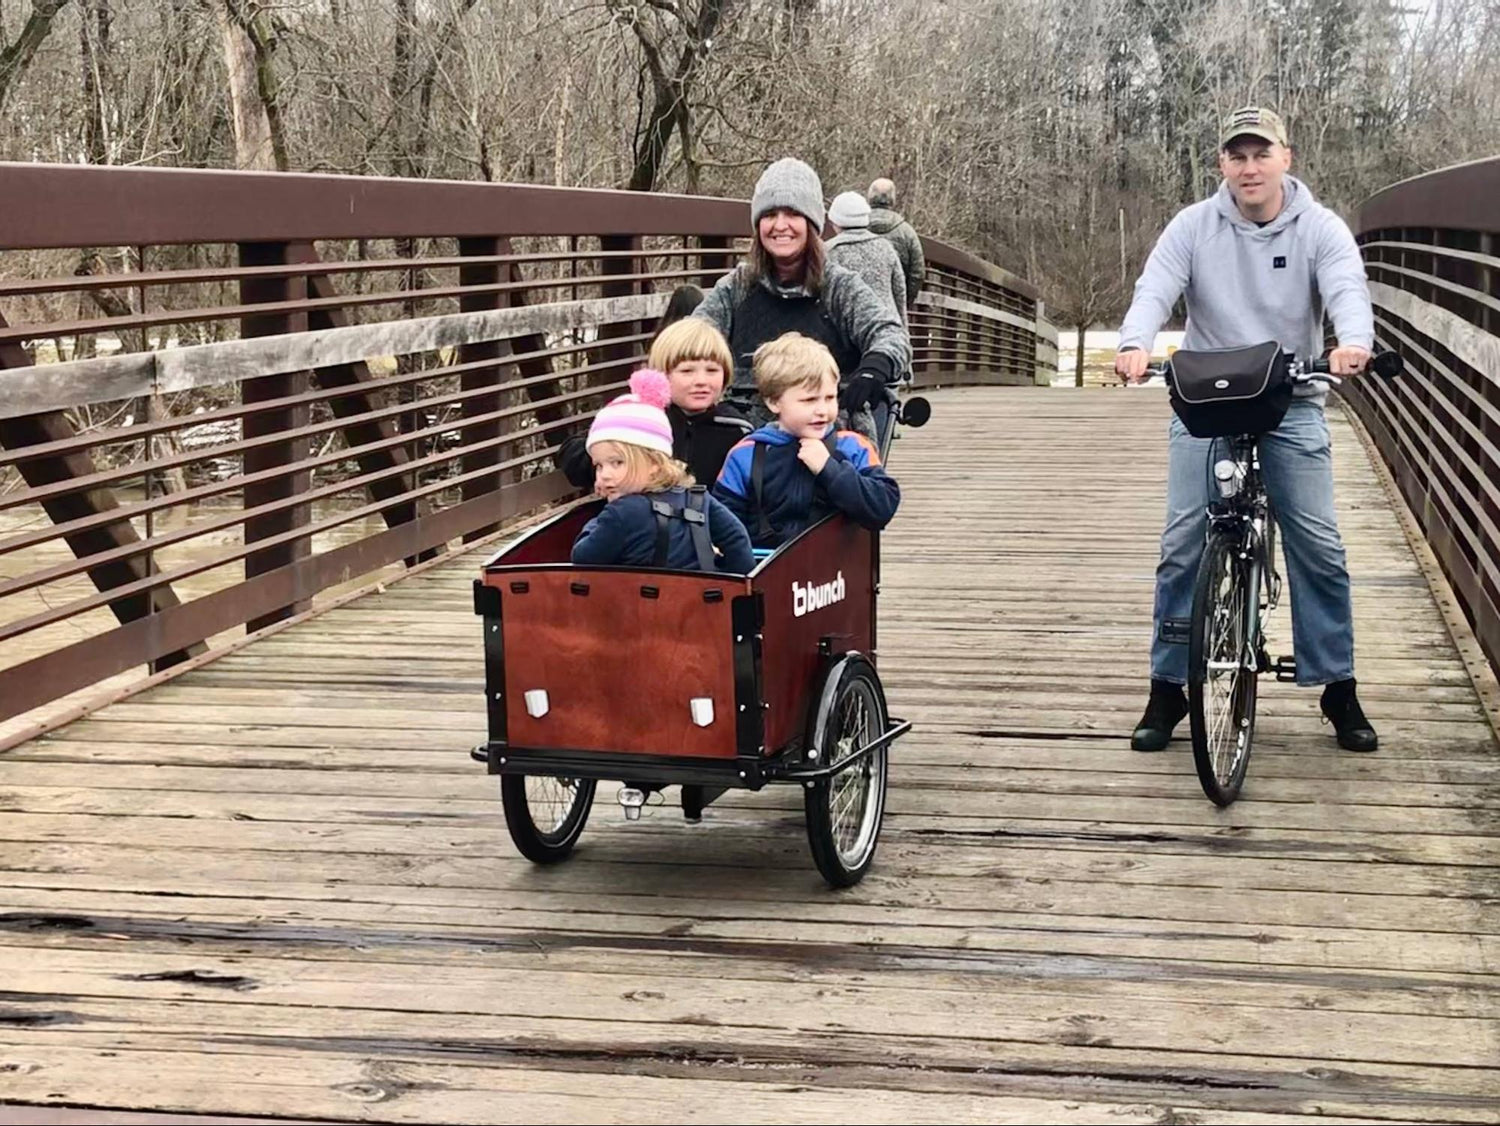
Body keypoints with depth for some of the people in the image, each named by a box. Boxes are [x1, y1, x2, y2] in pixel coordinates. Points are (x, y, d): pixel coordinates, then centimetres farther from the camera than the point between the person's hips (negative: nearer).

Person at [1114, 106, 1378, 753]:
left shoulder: (1320, 229, -1)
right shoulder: (1194, 227, -1)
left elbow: (1346, 288, -18)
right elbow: (1155, 288, -15)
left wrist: (1353, 342, -41)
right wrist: (1134, 345, -37)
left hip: (1292, 404, 0)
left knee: (1319, 548, -3)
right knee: (1182, 547, -3)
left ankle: (1338, 689, 10)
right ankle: (1167, 688, 9)